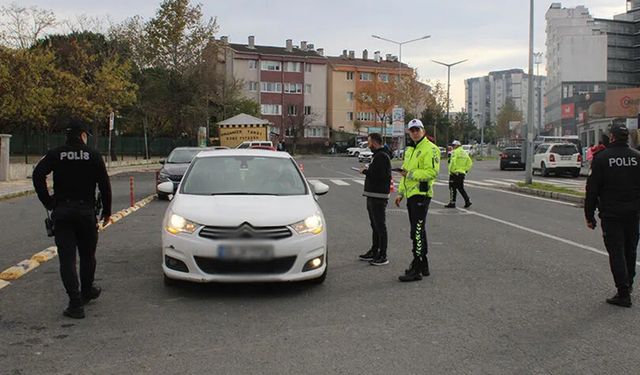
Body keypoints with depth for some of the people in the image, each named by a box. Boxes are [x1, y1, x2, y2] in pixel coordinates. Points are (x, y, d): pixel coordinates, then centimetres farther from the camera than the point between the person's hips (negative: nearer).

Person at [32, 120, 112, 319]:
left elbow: (38, 174, -12)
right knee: (87, 255, 18)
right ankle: (87, 292, 34)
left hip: (62, 212, 0)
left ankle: (76, 303, -7)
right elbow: (104, 185, -2)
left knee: (67, 258, -1)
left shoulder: (55, 154, 2)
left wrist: (48, 202, -4)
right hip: (86, 211, 0)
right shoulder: (93, 155, 0)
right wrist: (106, 211, 7)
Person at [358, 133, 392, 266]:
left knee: (380, 226, -7)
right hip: (373, 196, 11)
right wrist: (367, 170, 5)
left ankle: (382, 256, -3)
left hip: (378, 197, -11)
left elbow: (377, 175, -25)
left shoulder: (381, 156, -16)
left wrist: (365, 171, -11)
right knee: (375, 225, 17)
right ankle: (374, 252, 27)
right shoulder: (378, 155, 18)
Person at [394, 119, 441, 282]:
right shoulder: (409, 149, 20)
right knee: (418, 231, 15)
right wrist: (401, 192, 22)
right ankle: (423, 265, 25)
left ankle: (416, 270, -7)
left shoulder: (430, 149, -10)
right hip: (411, 195, 10)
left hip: (421, 194, -10)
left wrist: (412, 173, -22)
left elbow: (432, 172, -20)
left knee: (417, 232, -10)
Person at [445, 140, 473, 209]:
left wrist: (451, 170, -14)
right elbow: (470, 163, 14)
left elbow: (453, 162, -23)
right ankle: (468, 201, 9)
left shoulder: (455, 152, -11)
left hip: (454, 173, -8)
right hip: (462, 173, 8)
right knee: (461, 188, 16)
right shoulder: (464, 153, 14)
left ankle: (452, 203, 3)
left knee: (452, 188, 0)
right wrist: (465, 170, 14)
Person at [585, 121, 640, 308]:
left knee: (616, 253, 0)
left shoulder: (601, 157, -8)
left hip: (611, 214, -4)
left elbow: (592, 189, -7)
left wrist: (589, 215, -1)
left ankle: (623, 293, -2)